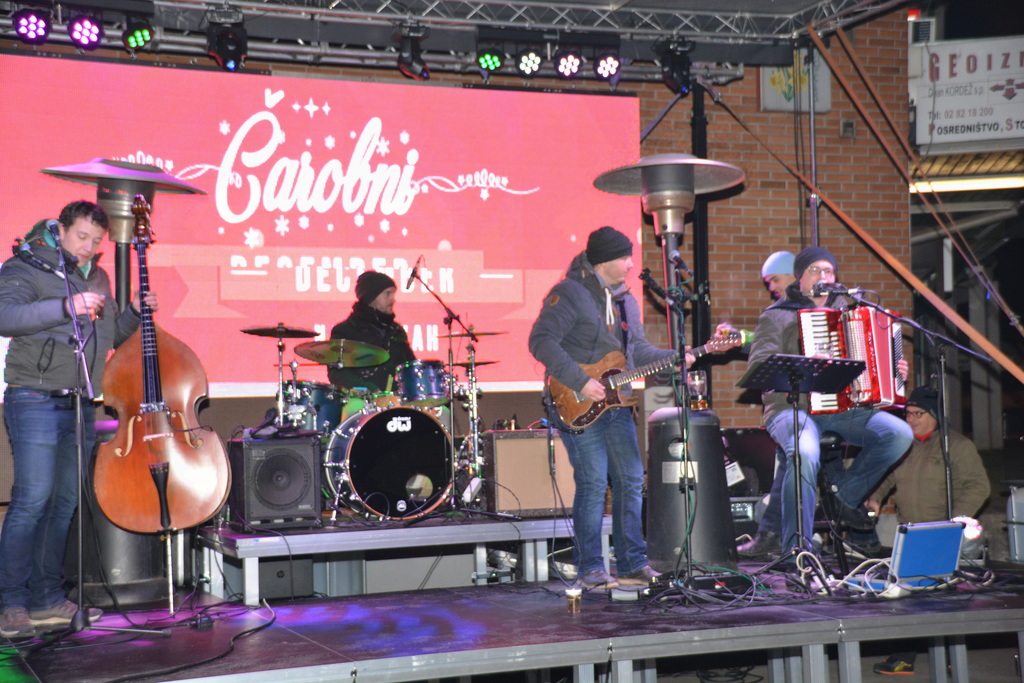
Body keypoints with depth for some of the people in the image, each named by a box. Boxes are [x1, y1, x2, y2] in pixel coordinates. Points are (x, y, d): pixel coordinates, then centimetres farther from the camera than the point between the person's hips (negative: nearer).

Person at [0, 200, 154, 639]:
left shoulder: (97, 278, 18)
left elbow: (112, 337, 27)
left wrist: (134, 313, 8)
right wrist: (67, 306, -33)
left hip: (80, 405, 7)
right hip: (36, 401, -7)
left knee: (67, 502, 8)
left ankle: (47, 599, 16)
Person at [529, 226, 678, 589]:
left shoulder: (626, 299, 16)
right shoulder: (570, 293, -11)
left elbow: (638, 348, 20)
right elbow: (541, 341, -18)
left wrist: (674, 358, 3)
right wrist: (580, 382, -22)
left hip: (616, 402, 8)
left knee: (632, 481, 8)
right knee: (593, 485, -7)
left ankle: (633, 564, 17)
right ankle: (590, 569, 4)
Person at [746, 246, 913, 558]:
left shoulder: (845, 310, 21)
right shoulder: (777, 316, 3)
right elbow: (758, 367, -9)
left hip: (843, 408, 6)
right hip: (793, 408, -5)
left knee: (900, 433, -17)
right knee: (806, 453, -37)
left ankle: (848, 493, 2)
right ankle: (797, 548, -26)